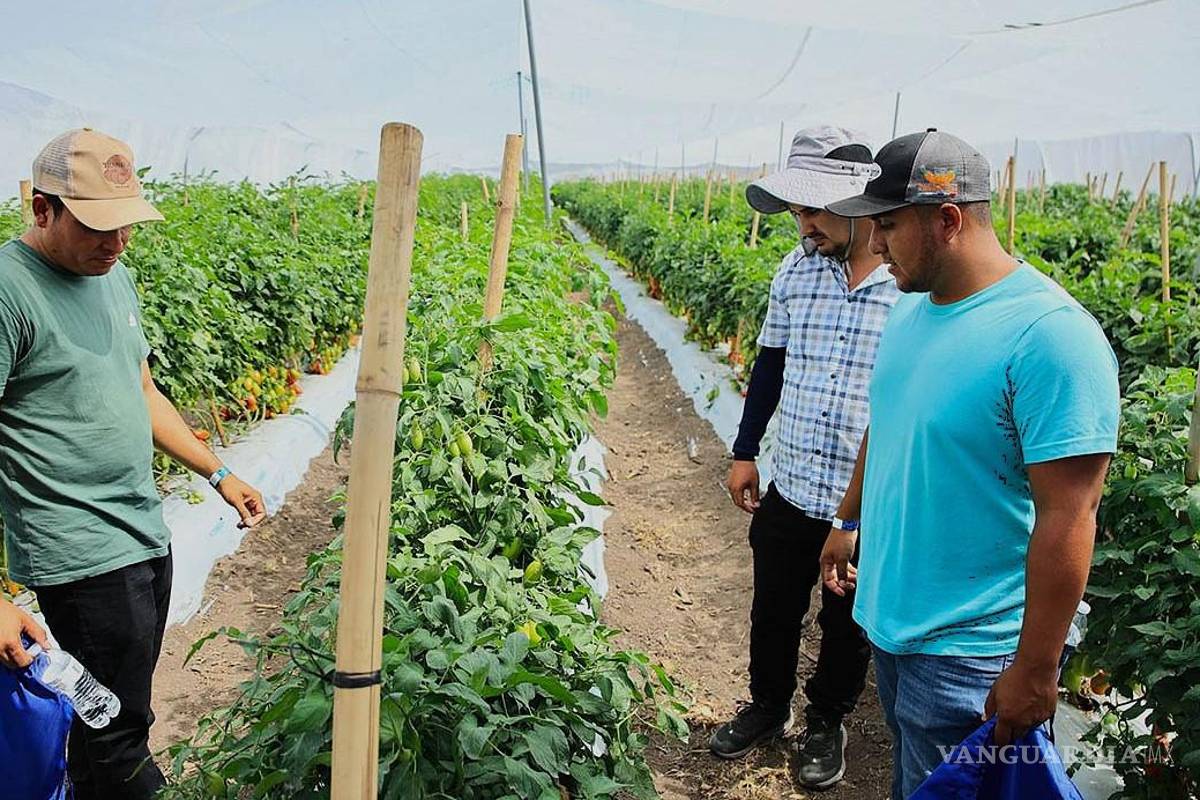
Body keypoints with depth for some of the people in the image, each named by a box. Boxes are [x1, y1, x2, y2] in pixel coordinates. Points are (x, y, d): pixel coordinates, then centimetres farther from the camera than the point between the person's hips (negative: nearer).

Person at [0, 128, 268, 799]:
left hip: (147, 535, 8)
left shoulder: (114, 274, 9)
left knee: (127, 706, 19)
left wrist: (217, 473, 20)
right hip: (83, 555, -8)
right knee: (116, 730, 1)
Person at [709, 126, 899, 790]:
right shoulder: (795, 271, -1)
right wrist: (745, 452, 12)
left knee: (847, 624, 18)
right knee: (773, 612, 20)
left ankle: (827, 723, 42)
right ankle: (768, 707, 45)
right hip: (789, 490, 4)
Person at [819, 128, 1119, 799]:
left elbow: (1068, 517, -24)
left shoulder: (1049, 335, -24)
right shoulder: (914, 308, 2)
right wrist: (848, 522, 23)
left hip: (968, 651, -8)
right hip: (890, 615, 8)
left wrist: (1034, 674, -20)